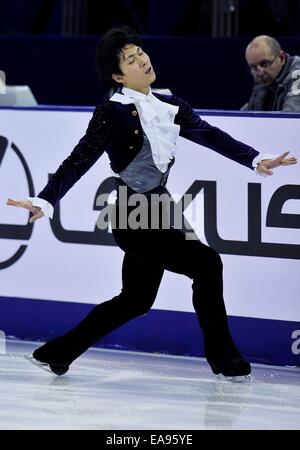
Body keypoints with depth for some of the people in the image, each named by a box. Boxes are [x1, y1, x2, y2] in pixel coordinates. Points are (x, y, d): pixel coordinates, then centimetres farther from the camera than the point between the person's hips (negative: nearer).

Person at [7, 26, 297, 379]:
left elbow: (211, 135, 0)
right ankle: (221, 354, 0)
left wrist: (255, 160, -12)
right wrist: (46, 202, -28)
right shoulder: (112, 113, -13)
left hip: (159, 212, 8)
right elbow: (79, 161, -18)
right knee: (205, 261, -14)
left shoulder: (171, 108, 6)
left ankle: (56, 352, 27)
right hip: (133, 217, -8)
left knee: (136, 300, 17)